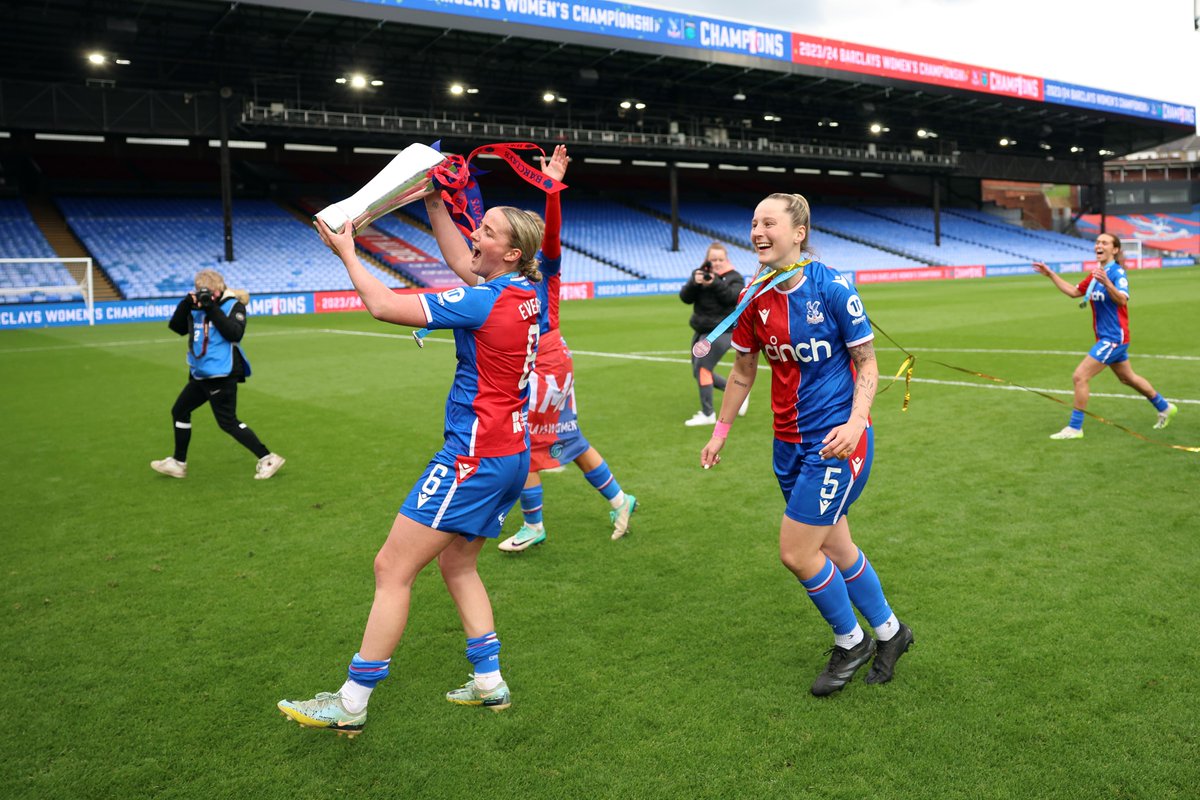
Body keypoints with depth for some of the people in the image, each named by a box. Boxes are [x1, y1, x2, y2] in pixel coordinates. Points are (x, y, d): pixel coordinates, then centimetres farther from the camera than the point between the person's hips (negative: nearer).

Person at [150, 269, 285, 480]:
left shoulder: (233, 305, -9)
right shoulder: (197, 306, 10)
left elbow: (235, 333, -23)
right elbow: (176, 327, 7)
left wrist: (213, 309, -23)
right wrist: (186, 304, -7)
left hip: (221, 374, -8)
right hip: (200, 374, 8)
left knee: (228, 422, -10)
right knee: (179, 411, 17)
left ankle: (268, 459, -6)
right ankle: (178, 463, 31)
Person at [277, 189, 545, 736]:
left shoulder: (484, 301, -19)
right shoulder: (527, 292, 5)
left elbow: (383, 305, -15)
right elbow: (461, 260, 22)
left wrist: (346, 253, -1)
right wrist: (434, 201, 21)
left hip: (475, 456, -9)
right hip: (512, 455, 9)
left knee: (392, 568, -1)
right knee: (457, 565, 22)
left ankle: (351, 703, 8)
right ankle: (489, 683, 25)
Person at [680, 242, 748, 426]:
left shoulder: (734, 277, -2)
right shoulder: (699, 273, 7)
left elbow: (732, 297, -20)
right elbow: (685, 297, -6)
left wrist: (715, 282, -32)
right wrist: (694, 283, -26)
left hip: (721, 331, -6)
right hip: (701, 330, 7)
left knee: (702, 369, -16)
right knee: (700, 372, 11)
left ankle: (708, 414, -6)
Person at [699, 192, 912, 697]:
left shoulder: (832, 288, -14)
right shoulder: (755, 299, 1)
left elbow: (867, 363, -8)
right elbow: (743, 371, 13)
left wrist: (855, 422, -22)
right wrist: (720, 432, 16)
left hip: (836, 441, -6)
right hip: (789, 442, 6)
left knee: (796, 553, -6)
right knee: (833, 547, 15)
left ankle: (851, 641, 20)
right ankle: (889, 631, 38)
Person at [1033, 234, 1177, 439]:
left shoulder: (1117, 273, -17)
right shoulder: (1095, 273, 8)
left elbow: (1122, 300, -33)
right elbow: (1074, 292, 17)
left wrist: (1106, 282, -49)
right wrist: (1050, 274, 14)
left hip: (1114, 337, -9)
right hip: (1106, 337, 9)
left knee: (1080, 377, -13)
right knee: (1127, 378, 24)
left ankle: (1074, 428, -5)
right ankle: (1164, 408, 43)